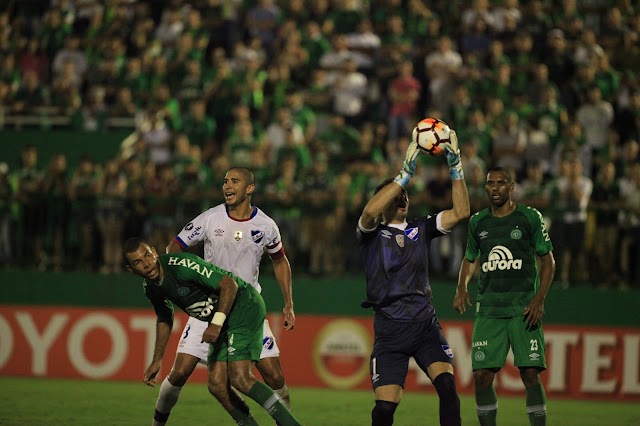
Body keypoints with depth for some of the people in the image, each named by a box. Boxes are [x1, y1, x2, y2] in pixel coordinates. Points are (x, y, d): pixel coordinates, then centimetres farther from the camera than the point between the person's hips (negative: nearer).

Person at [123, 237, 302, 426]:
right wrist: (156, 361, 24)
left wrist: (217, 323, -32)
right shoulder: (150, 288, 3)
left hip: (245, 306, -9)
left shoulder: (180, 265, -24)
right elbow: (164, 319, 24)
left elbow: (229, 284, -24)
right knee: (216, 385, -3)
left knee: (240, 378, -22)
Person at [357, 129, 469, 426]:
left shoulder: (421, 229, 14)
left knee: (446, 383, -21)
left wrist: (456, 167, -6)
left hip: (425, 323, 3)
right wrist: (405, 174, -23)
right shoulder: (372, 233, 4)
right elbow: (369, 212, -20)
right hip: (389, 329, -2)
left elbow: (461, 212, 3)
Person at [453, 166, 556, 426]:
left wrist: (539, 299, -8)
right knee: (482, 375, -4)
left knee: (530, 374, -11)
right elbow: (470, 259, 25)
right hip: (488, 310, 3)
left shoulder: (530, 218, 2)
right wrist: (462, 287, 5)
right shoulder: (477, 222, 12)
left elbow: (548, 261, 4)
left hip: (524, 307, -3)